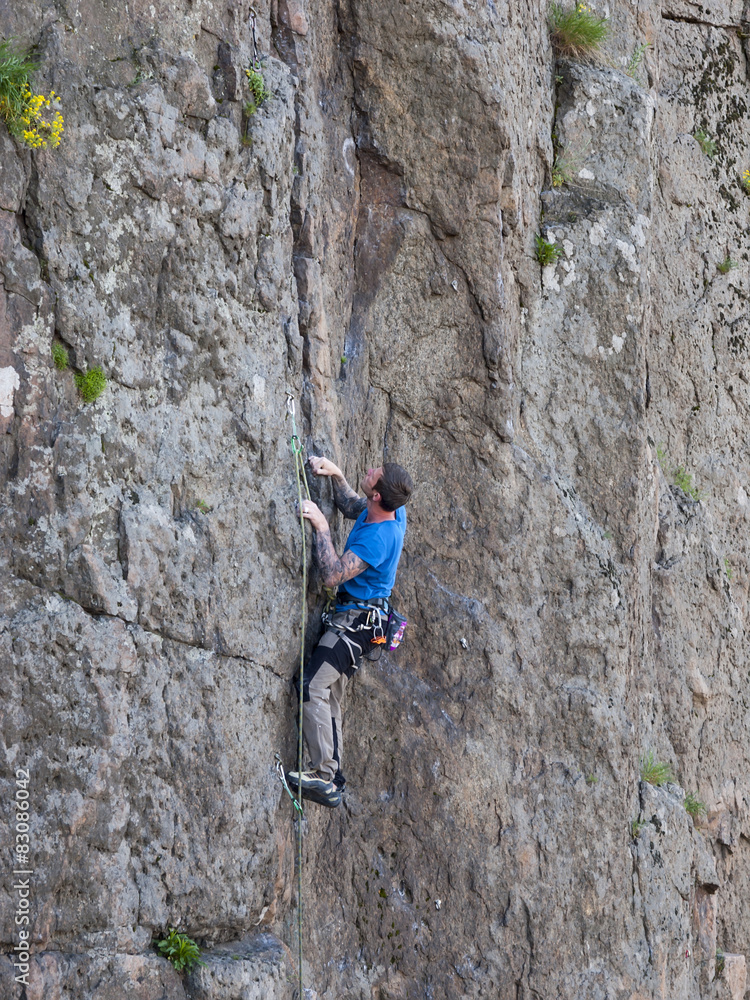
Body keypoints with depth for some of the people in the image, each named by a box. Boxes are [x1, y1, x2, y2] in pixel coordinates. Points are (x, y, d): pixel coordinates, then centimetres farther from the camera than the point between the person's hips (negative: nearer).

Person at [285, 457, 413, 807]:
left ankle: (325, 776, -22)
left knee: (314, 687, -20)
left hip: (356, 620, -11)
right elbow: (351, 507, 25)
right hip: (351, 615, 11)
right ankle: (332, 782, 15)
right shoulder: (394, 512, 2)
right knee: (330, 696, 13)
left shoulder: (378, 538, -26)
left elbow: (333, 575, -28)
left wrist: (321, 527, -24)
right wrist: (336, 475, 12)